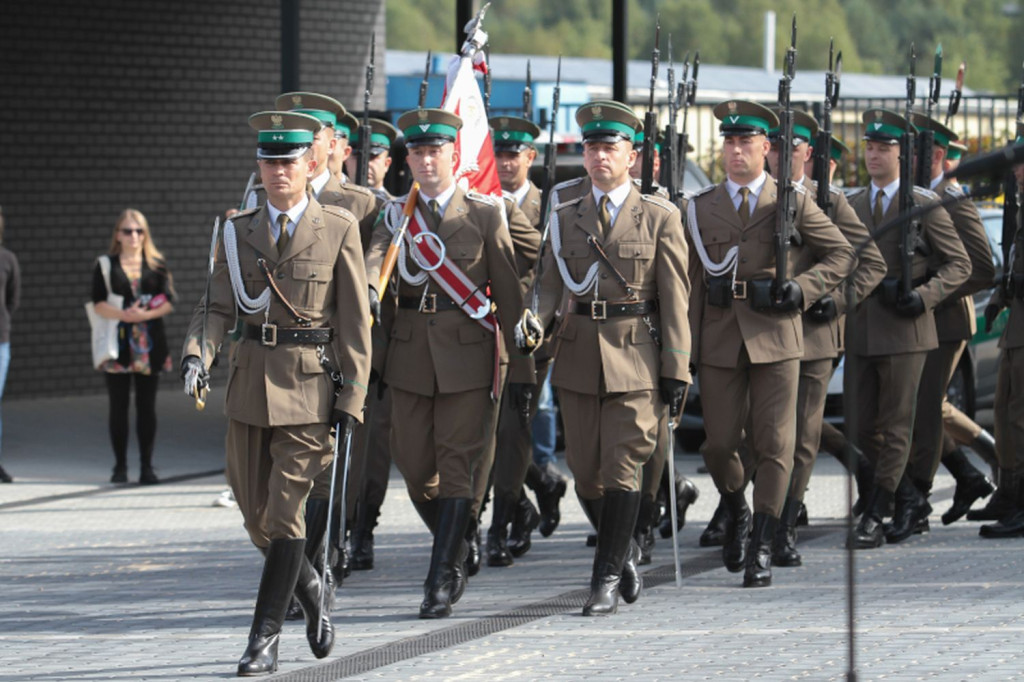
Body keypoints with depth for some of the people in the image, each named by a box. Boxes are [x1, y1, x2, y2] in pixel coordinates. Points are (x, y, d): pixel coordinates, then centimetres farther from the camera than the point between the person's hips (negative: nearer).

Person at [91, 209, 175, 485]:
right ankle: (120, 466, 9)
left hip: (150, 344, 0)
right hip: (118, 343, 0)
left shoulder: (157, 265, 9)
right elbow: (98, 303, -3)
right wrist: (123, 315, -20)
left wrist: (145, 314, -16)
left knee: (147, 406, 0)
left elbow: (169, 302, 0)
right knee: (118, 405, 1)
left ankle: (146, 467, 3)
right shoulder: (106, 265, 7)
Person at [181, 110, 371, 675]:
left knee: (285, 512, -8)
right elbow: (218, 307, 5)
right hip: (251, 382, 4)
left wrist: (352, 399, -6)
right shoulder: (238, 231, 8)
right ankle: (311, 590, 35)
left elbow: (355, 323, -1)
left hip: (310, 386, -4)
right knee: (256, 514, 10)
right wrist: (196, 353, -16)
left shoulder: (339, 230, -1)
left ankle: (264, 639, -4)